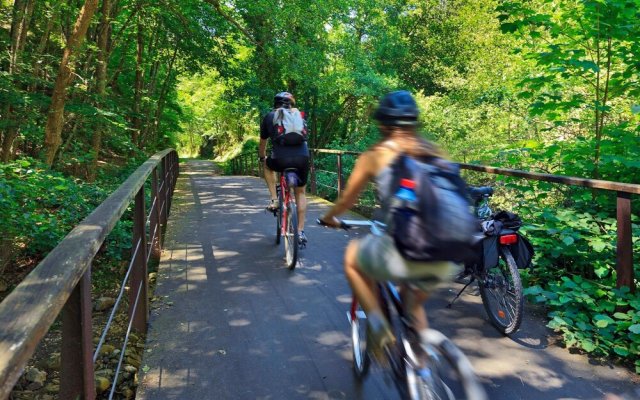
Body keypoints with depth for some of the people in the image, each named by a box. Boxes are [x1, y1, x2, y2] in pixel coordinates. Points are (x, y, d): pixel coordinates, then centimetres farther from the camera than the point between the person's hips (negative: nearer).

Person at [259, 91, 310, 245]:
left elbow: (263, 143, 25)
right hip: (302, 158, 2)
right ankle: (301, 231, 17)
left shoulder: (269, 117, 16)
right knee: (300, 193, 20)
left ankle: (274, 200, 22)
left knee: (268, 166, 33)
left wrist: (262, 159, 44)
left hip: (280, 160, -2)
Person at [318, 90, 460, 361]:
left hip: (401, 253, -4)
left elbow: (347, 200, 18)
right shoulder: (434, 152, 13)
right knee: (414, 303, 35)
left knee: (352, 258, 28)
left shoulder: (375, 155, 5)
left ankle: (378, 325, 14)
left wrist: (329, 217, 39)